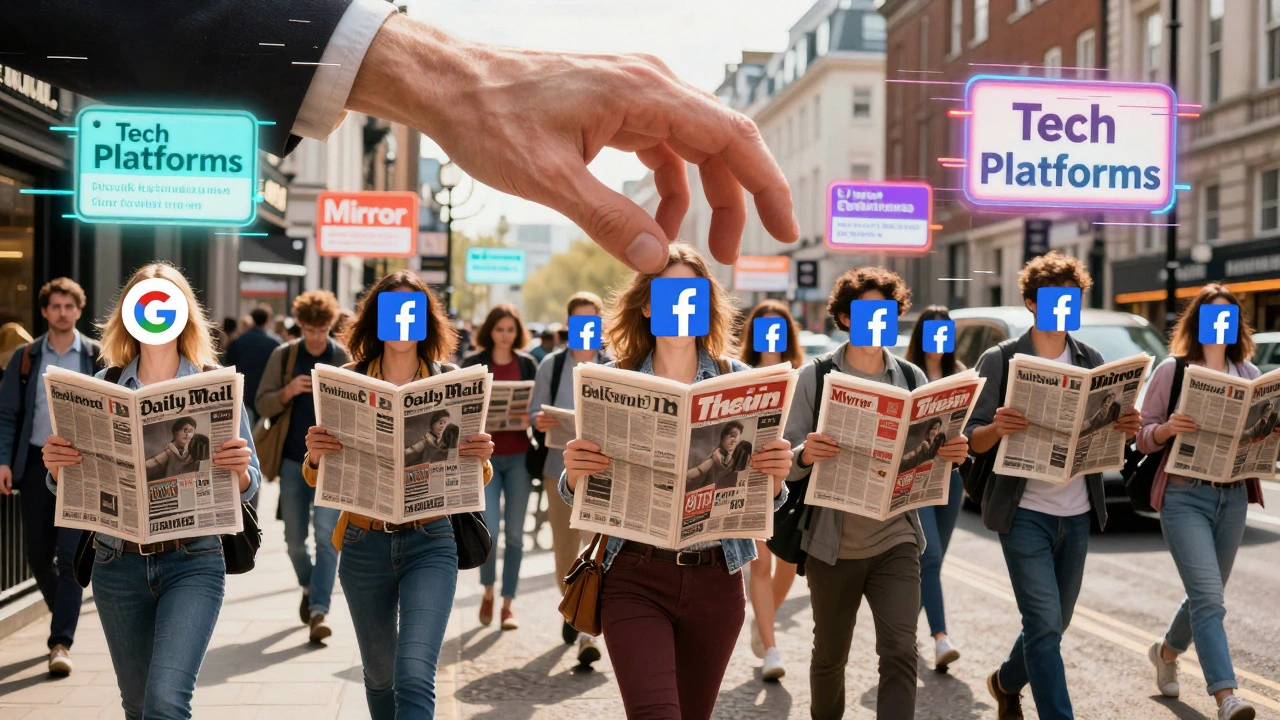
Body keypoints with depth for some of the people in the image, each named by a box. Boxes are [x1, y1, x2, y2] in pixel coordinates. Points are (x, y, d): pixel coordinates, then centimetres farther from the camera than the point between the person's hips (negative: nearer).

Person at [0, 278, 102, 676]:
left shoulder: (97, 356, 1)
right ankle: (64, 617, 34)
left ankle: (61, 642, -7)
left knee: (71, 555, -9)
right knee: (38, 554, 10)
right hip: (36, 463, 3)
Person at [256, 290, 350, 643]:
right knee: (294, 539, 11)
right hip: (293, 460, 2)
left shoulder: (346, 358, -2)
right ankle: (309, 587, 38)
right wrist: (287, 392, -17)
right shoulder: (283, 356, 2)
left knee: (327, 536, -13)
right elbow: (262, 405, 2)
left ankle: (319, 612, -11)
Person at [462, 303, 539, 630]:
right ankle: (488, 590, 17)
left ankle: (508, 602, 15)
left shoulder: (527, 364, 8)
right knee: (488, 529, -10)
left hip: (519, 456, 2)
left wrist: (530, 419, -11)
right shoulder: (472, 364, 2)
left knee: (514, 532, 4)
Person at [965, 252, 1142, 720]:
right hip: (1025, 513, -5)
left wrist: (1126, 429, -11)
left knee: (1054, 624, 16)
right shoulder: (999, 361, -5)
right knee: (1045, 625, -11)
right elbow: (974, 440, -7)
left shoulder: (1091, 361, 8)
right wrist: (998, 428, -29)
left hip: (1077, 514, 5)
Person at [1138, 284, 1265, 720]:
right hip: (1184, 496, -5)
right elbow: (1143, 436, -1)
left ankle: (1167, 652, 43)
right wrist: (1167, 428, -22)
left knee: (1206, 596, 17)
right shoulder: (1171, 370, -2)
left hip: (1233, 496, 5)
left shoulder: (1248, 374, 10)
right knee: (1209, 598, -15)